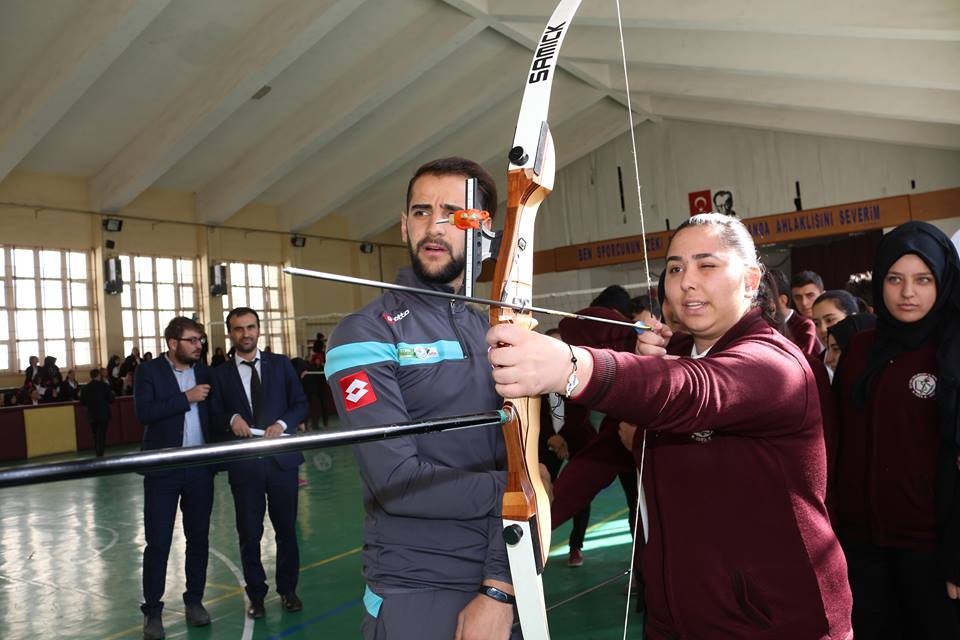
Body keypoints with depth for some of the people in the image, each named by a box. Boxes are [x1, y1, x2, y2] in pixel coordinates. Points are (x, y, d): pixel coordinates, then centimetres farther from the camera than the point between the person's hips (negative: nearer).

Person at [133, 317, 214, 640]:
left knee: (199, 538, 11)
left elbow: (212, 411, 6)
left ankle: (194, 601, 26)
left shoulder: (204, 372, 6)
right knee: (158, 542, 3)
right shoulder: (149, 371, -4)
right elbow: (144, 412, -17)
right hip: (163, 469, -3)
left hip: (200, 468, 3)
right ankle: (152, 611, 16)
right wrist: (186, 398, -18)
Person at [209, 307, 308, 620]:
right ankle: (256, 595, 27)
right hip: (244, 464, 0)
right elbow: (214, 417, 3)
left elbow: (300, 404, 3)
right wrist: (232, 419, -18)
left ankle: (287, 589, 29)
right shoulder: (220, 374, 3)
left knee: (286, 529, 11)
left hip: (281, 459, 0)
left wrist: (282, 424, -14)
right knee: (249, 534, 9)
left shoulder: (281, 364, 4)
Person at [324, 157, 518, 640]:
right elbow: (397, 481, -19)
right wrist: (508, 487, -11)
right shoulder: (366, 334, -11)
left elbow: (520, 467, -6)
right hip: (416, 597, -4)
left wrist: (499, 589, -15)